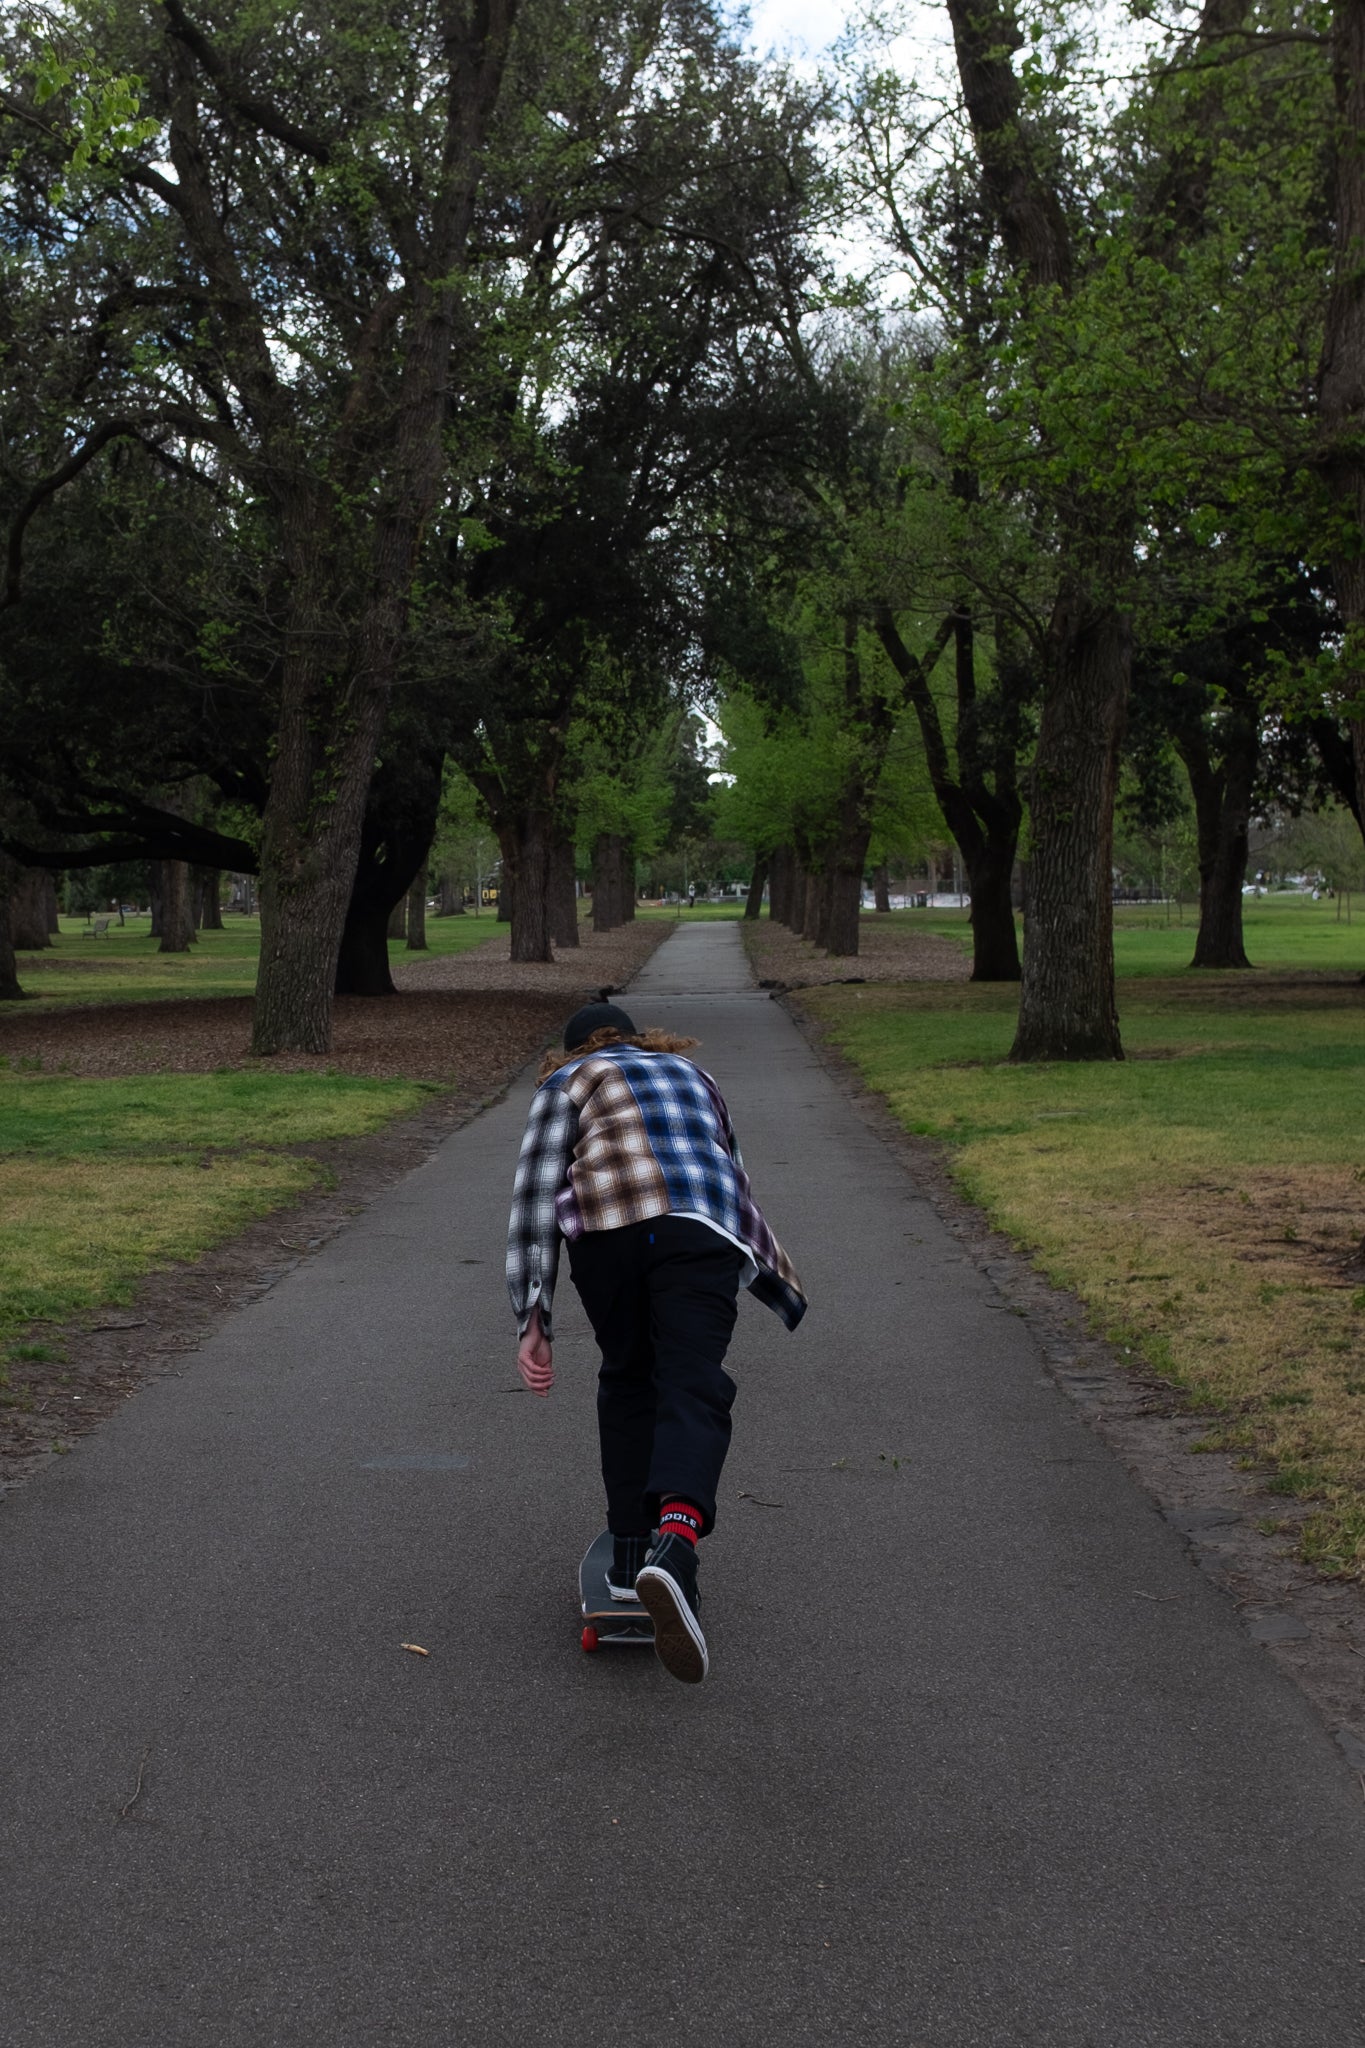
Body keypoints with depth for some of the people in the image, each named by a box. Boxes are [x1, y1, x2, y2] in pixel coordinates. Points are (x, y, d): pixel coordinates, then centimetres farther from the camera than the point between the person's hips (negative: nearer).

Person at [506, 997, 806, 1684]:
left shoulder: (566, 1084, 26)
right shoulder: (691, 1075, 37)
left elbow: (536, 1199, 11)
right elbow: (736, 1187, 44)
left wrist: (532, 1322, 7)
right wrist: (782, 1285, 56)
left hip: (604, 1225, -1)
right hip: (701, 1232, 1)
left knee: (627, 1381, 19)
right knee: (693, 1389, -11)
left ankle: (630, 1553, 18)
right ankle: (674, 1543, -36)